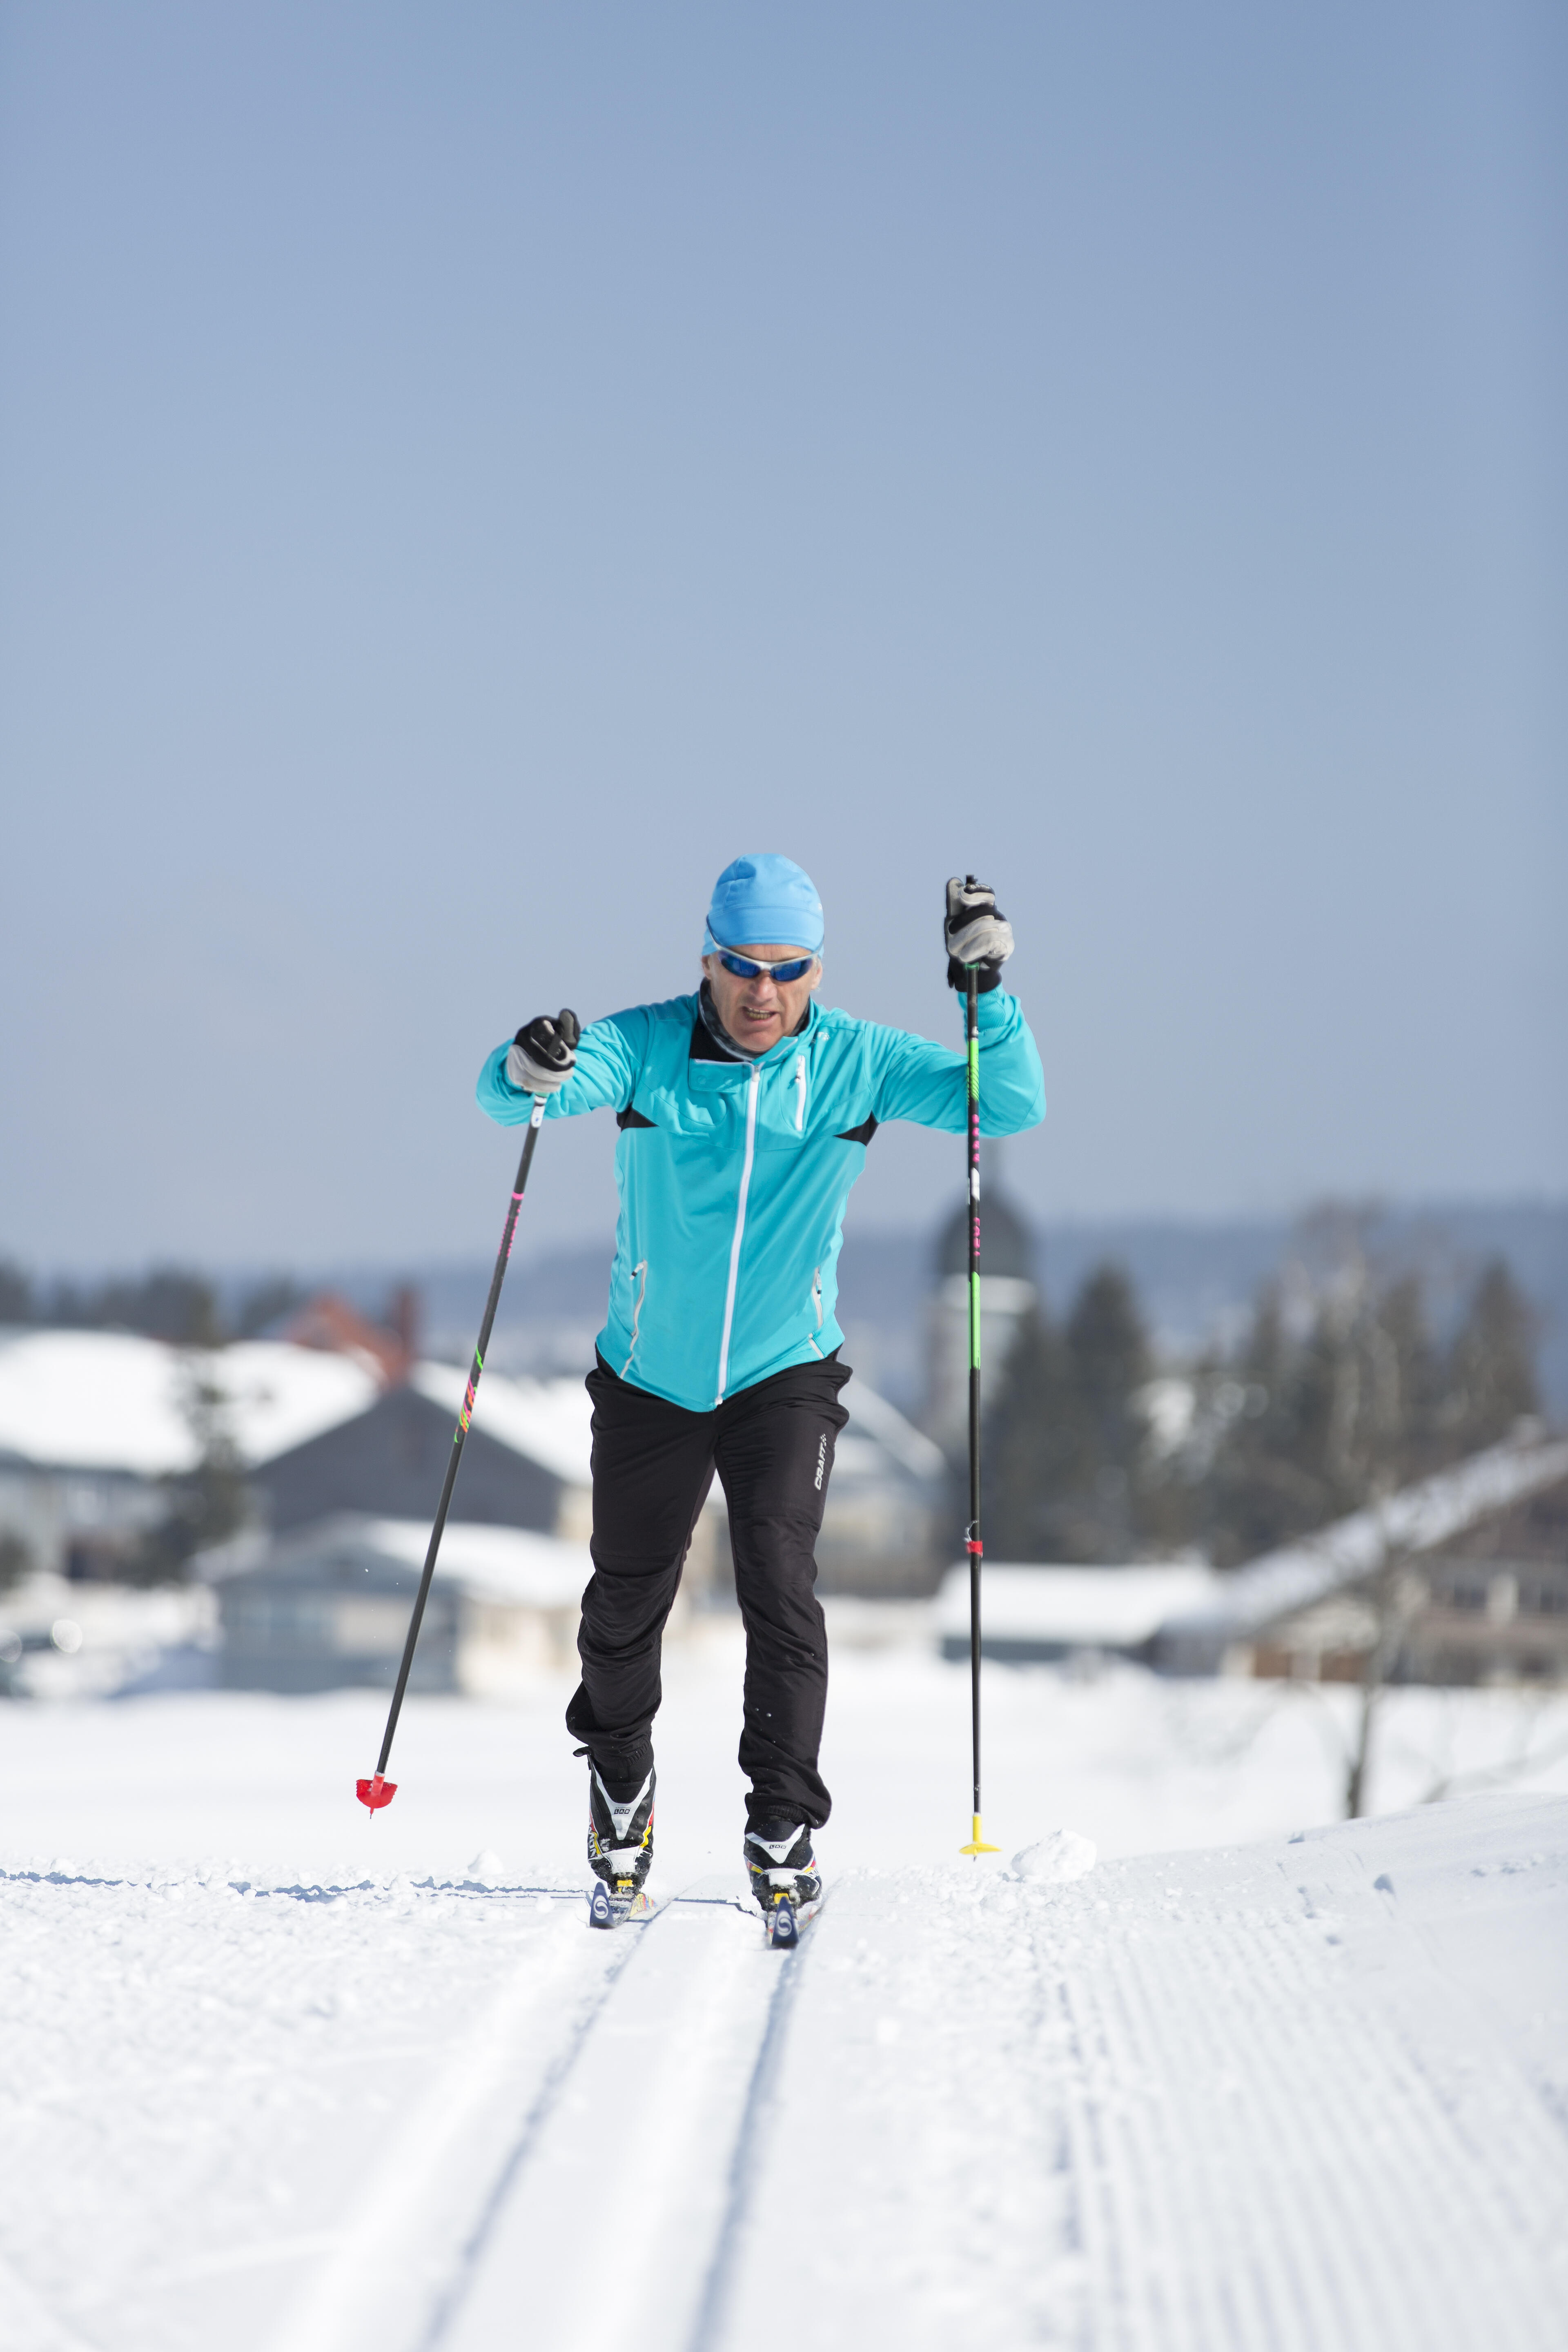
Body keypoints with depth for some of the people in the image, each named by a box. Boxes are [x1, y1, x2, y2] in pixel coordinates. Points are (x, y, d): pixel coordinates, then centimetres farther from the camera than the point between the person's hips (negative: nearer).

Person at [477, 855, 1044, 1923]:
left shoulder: (855, 1063, -9)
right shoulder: (648, 1047, -12)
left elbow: (1012, 1106, -11)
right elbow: (509, 1097, -23)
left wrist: (989, 992, -26)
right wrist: (528, 1073, -47)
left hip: (786, 1373, -1)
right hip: (651, 1380, 1)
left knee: (781, 1584, -17)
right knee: (627, 1598, 13)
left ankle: (785, 1825, -7)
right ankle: (620, 1776, 40)